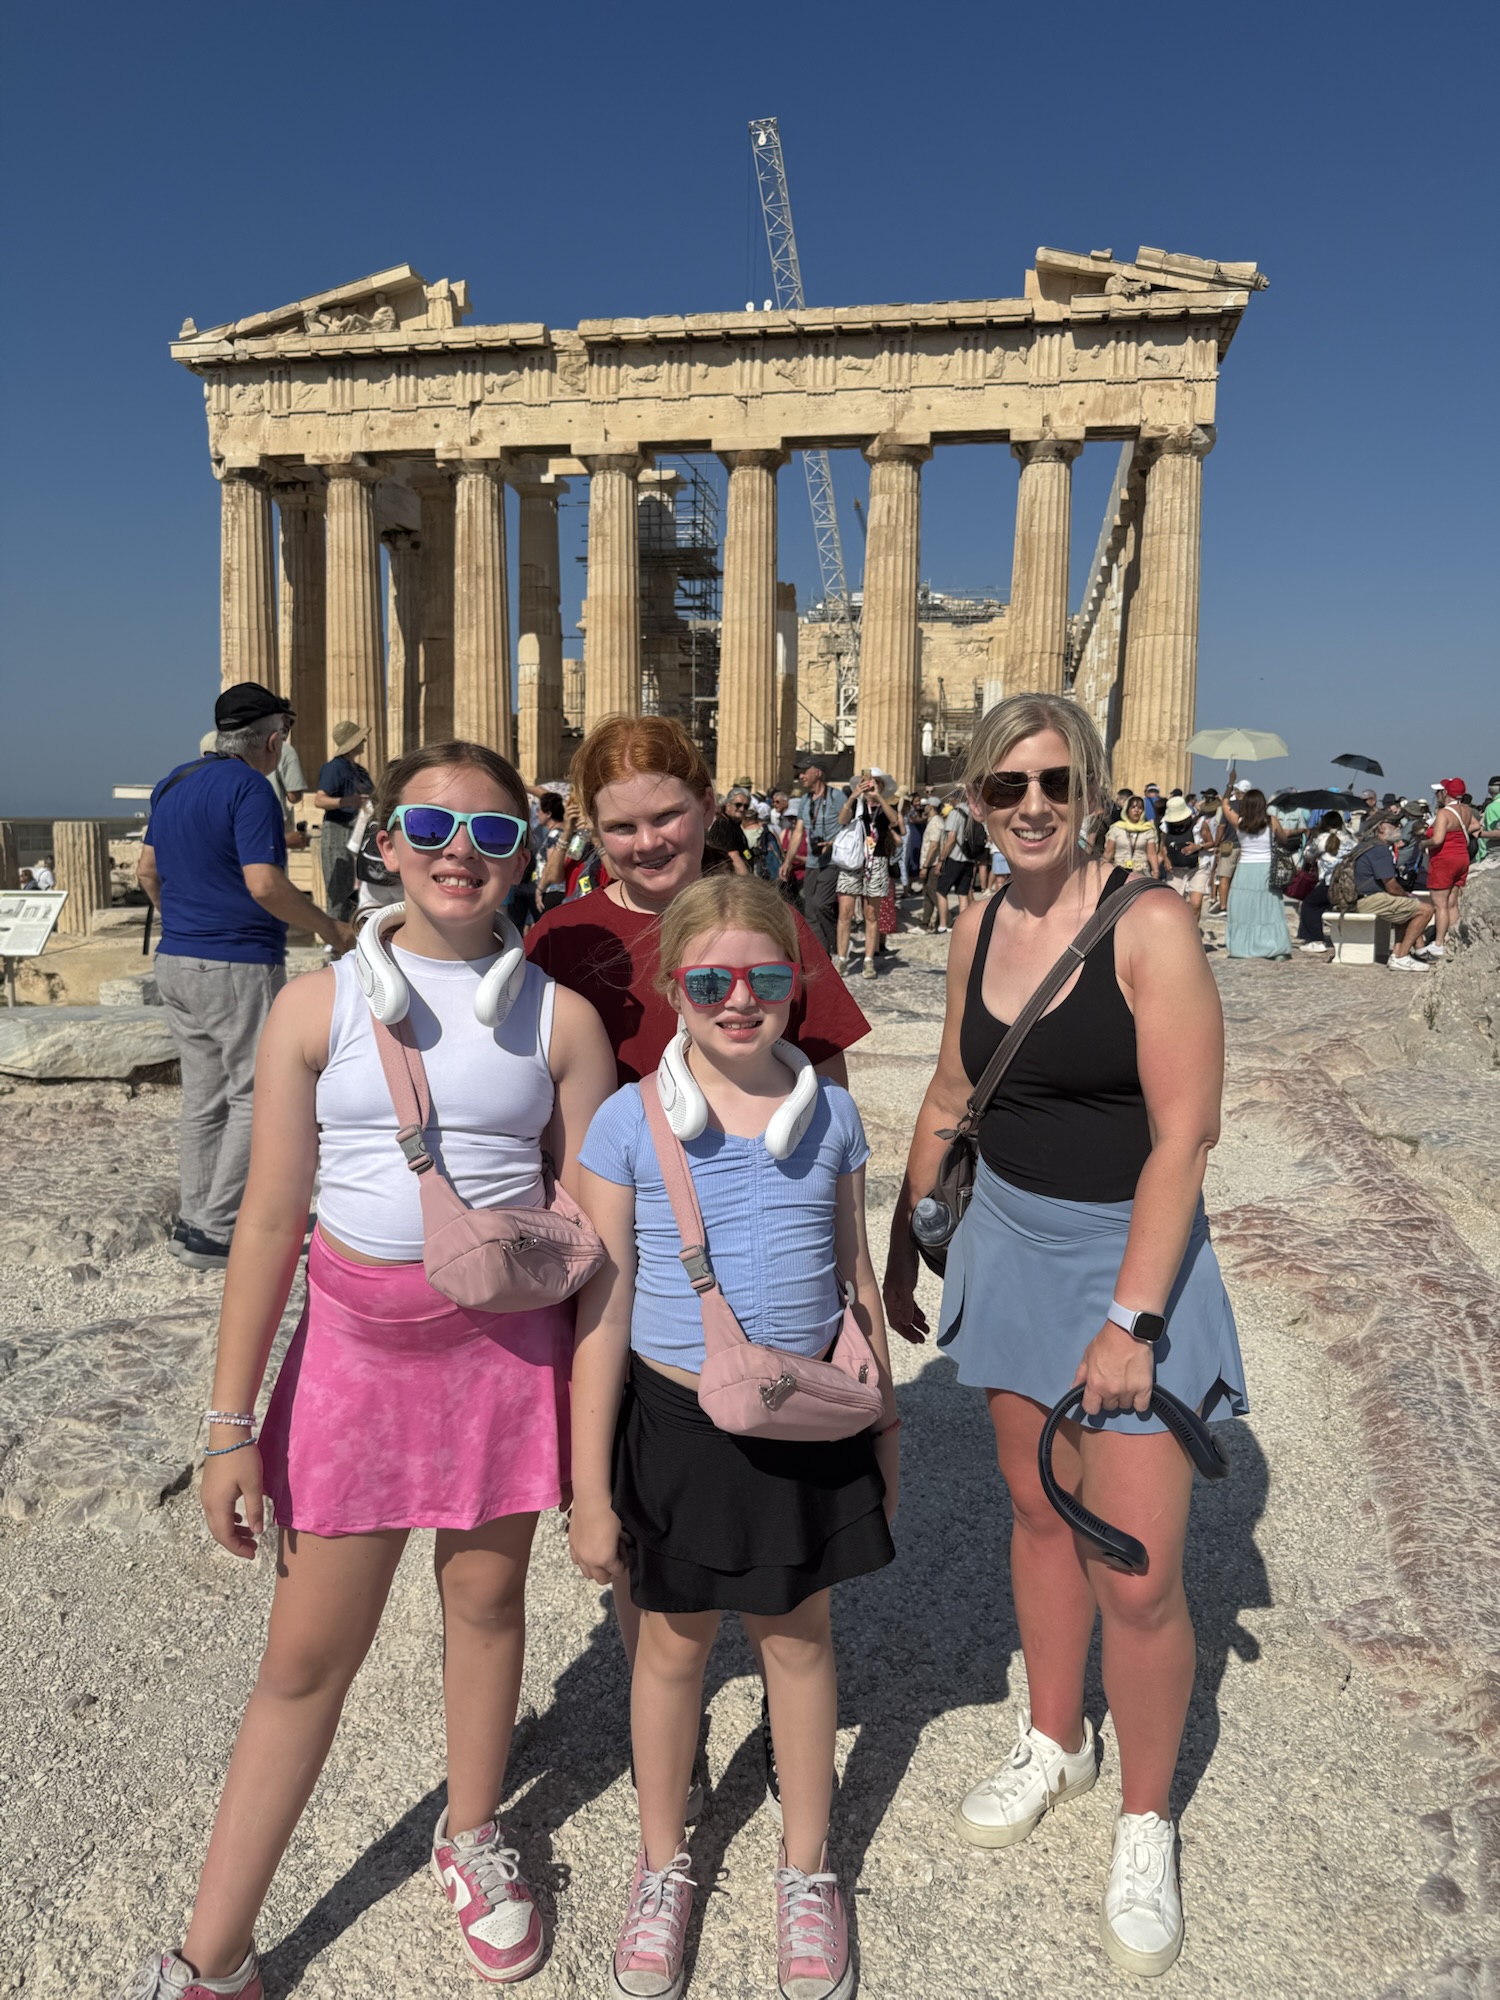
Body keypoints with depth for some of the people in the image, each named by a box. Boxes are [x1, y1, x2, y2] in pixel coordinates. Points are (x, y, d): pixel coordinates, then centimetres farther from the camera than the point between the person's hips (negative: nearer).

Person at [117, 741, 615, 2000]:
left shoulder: (560, 1019, -3)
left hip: (506, 1345, 1)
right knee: (308, 1650, 8)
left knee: (484, 1594, 16)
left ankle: (472, 1837, 44)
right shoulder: (319, 1009, -5)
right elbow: (269, 1221, -3)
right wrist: (231, 1425, -2)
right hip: (353, 1344, 0)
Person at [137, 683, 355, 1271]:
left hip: (175, 960, 9)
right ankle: (216, 1233, 1)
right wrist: (330, 927, -12)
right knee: (256, 1097, 0)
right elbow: (264, 885, -23)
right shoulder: (249, 787, -14)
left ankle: (193, 1219, 21)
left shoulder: (174, 783, 13)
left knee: (203, 1098, 15)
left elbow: (147, 870, 20)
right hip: (239, 967, -9)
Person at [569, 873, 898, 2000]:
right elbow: (603, 1311, -8)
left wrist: (883, 1429, 12)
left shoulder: (830, 1114, -3)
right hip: (676, 1420, -1)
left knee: (800, 1636, 17)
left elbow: (856, 1280, 8)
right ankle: (664, 1865, 42)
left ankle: (806, 1868, 41)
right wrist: (590, 1489, -7)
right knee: (674, 1644, 16)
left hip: (810, 1420, 2)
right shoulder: (630, 1122, -12)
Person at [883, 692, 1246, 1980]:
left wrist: (1130, 1317, -19)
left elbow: (1185, 1133, -18)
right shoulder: (978, 930, 1)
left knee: (1138, 1575, -1)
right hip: (1011, 1244, 5)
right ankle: (1055, 1743, 41)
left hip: (1129, 1255, -5)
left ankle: (1146, 1825, 25)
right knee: (1039, 1511, 18)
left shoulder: (1152, 927, -17)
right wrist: (904, 1243, 17)